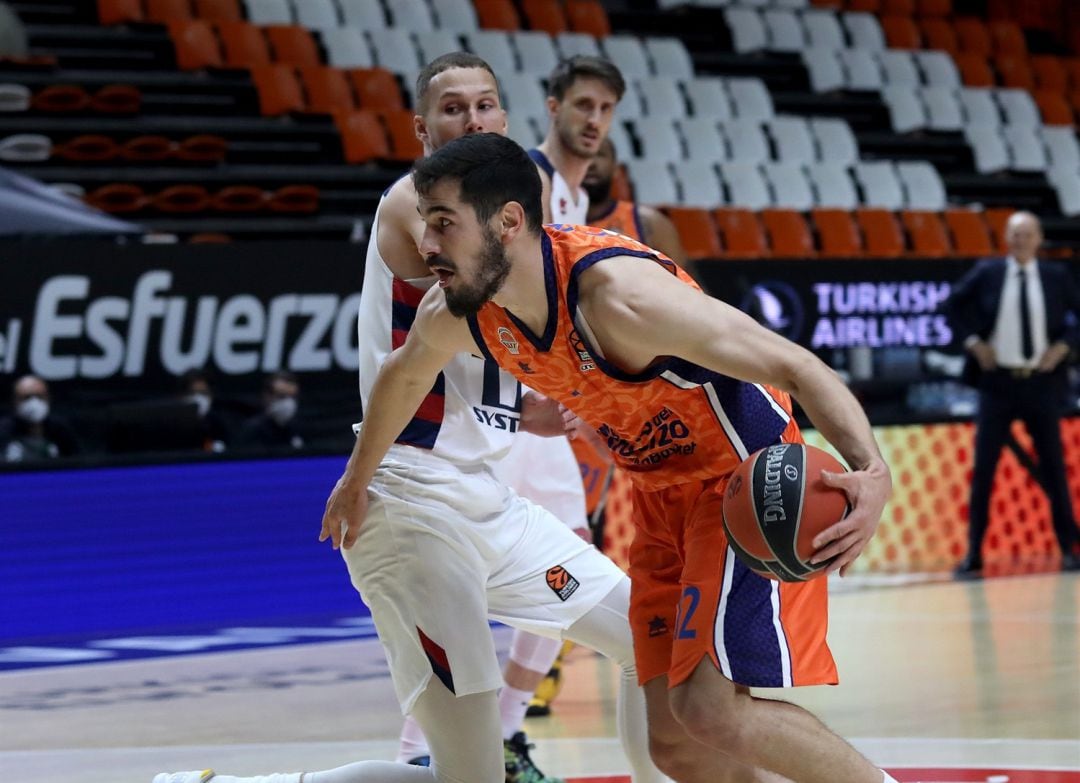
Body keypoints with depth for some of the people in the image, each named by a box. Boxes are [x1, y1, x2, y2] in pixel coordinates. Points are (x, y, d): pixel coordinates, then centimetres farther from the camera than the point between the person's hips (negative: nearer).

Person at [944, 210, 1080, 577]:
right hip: (998, 381, -1)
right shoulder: (986, 273, -1)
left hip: (1041, 382, 1)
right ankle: (974, 553, 2)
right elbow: (954, 305, 10)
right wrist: (973, 341, -1)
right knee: (983, 468, -2)